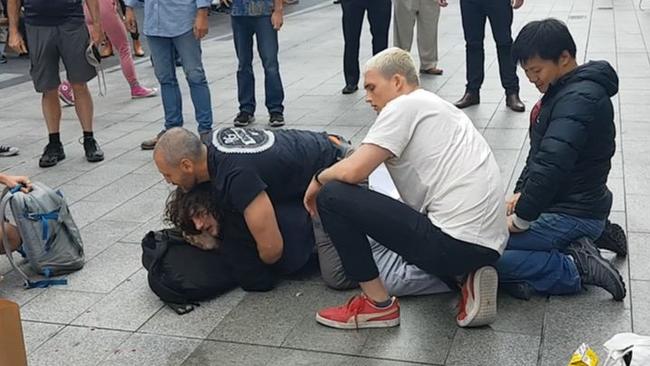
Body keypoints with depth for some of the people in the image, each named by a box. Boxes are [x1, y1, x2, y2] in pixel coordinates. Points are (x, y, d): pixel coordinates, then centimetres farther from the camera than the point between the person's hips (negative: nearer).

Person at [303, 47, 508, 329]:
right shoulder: (436, 106, 22)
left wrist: (319, 179, 6)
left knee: (332, 196, -6)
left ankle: (379, 305, 1)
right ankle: (465, 276, 11)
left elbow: (353, 171, -15)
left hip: (456, 241, -10)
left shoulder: (404, 105, -6)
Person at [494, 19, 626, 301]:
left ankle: (575, 269, -9)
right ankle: (577, 245, 4)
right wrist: (521, 193, 7)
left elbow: (551, 165, -31)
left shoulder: (580, 99, -23)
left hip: (573, 214, -11)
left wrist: (521, 219, -22)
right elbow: (539, 153, 18)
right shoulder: (564, 90, 10)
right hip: (558, 204, 11)